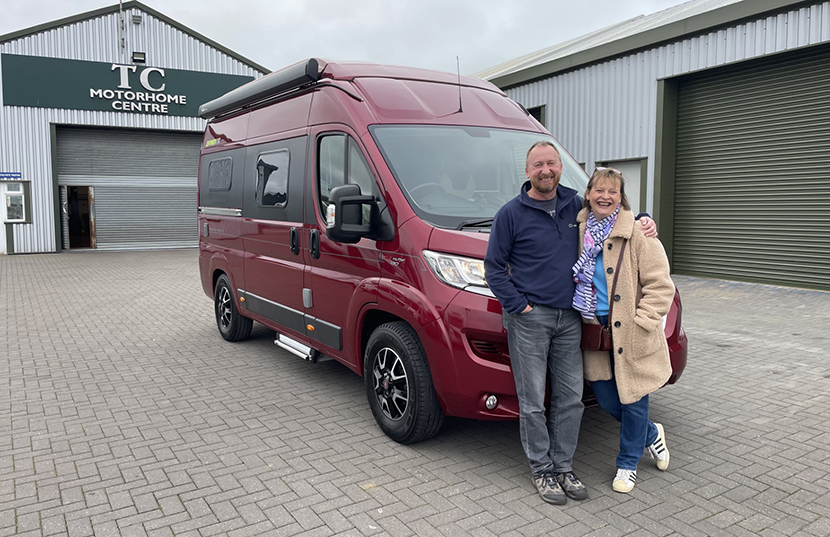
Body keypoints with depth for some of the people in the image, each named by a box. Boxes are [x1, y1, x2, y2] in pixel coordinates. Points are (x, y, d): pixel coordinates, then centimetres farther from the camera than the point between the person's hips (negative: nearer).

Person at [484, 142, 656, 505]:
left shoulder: (576, 206, 10)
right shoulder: (511, 213, -3)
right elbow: (494, 268, -3)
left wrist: (644, 221, 6)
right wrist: (519, 305, -10)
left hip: (569, 318, 5)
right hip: (529, 319, -4)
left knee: (570, 397, 9)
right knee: (533, 401, 1)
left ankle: (563, 466, 24)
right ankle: (541, 470, 17)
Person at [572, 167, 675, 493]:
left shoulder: (638, 232, -11)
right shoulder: (579, 229, 4)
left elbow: (660, 285, -11)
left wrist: (641, 322, -16)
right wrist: (585, 316, 8)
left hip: (629, 332, -4)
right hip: (595, 326, 5)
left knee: (632, 397, 7)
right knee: (605, 399, 10)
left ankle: (627, 464, 28)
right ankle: (651, 434, 39)